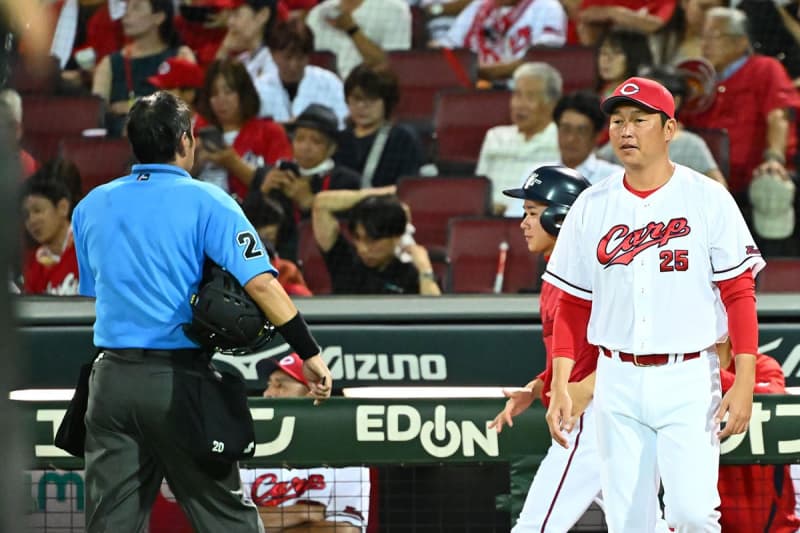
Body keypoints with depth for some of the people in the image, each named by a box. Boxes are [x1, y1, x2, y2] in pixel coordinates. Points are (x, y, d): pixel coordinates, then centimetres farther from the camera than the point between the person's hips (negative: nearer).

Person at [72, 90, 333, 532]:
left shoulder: (90, 208, 9)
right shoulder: (205, 202, -5)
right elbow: (261, 283, -13)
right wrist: (309, 353, -9)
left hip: (111, 377, 4)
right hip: (180, 377, -4)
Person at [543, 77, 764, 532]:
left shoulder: (708, 199, -2)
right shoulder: (592, 207, 7)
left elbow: (739, 294, -4)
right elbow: (573, 304, 10)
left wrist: (745, 380, -13)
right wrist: (560, 386, 1)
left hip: (688, 380, -3)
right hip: (618, 383, 3)